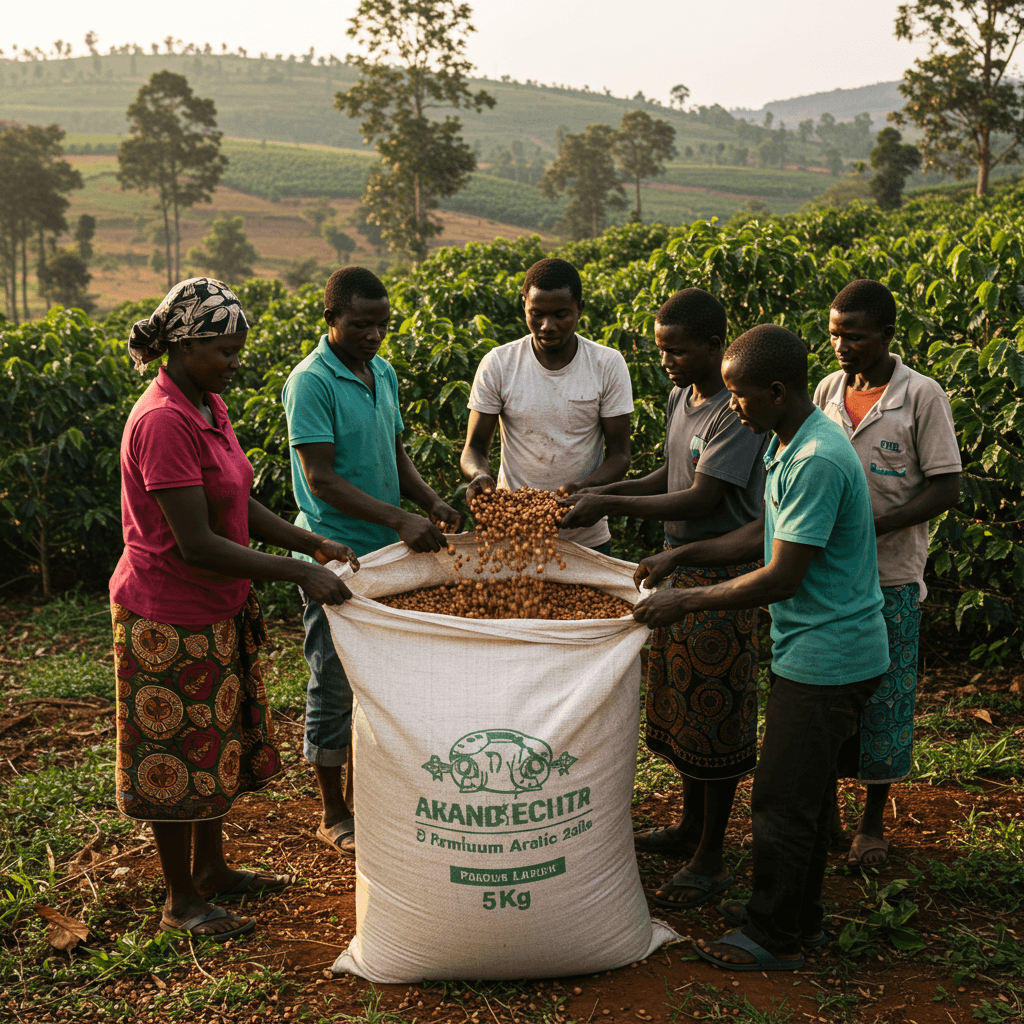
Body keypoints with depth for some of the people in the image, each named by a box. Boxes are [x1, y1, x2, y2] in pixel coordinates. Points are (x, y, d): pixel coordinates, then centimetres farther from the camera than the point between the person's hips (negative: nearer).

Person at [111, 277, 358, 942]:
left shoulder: (210, 405, 5)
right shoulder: (163, 422, -25)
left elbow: (240, 506, 11)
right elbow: (196, 545, -27)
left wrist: (314, 544, -1)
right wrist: (299, 572, -26)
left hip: (219, 610, 9)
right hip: (170, 617, -9)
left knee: (218, 742, 20)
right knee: (179, 752, 6)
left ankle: (212, 869, 38)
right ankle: (182, 901, 23)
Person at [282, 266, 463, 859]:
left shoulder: (384, 374, 10)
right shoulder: (311, 382, -14)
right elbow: (321, 478, -19)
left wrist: (432, 504, -2)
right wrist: (400, 518, -26)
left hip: (387, 553, 7)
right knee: (336, 686, 4)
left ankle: (362, 792, 31)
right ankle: (335, 816, 19)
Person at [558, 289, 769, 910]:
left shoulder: (738, 411, -20)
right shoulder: (682, 398, 10)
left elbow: (701, 499, -24)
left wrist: (610, 505, -22)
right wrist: (602, 490, 5)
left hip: (721, 577, -9)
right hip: (678, 564, 9)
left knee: (714, 714, 0)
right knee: (682, 703, 19)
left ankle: (711, 860, 13)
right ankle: (691, 828, 36)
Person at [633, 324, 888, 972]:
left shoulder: (816, 462, -26)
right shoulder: (792, 444, 7)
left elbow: (780, 579, -25)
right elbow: (765, 535, 16)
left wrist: (688, 602, -16)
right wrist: (681, 556, 9)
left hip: (824, 659, -10)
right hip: (825, 651, 10)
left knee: (782, 799, 2)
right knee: (806, 791, 20)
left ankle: (775, 938, 18)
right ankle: (800, 917, 35)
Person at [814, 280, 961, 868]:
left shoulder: (922, 396, -10)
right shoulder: (829, 388, 4)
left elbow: (947, 488, -10)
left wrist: (872, 527, -21)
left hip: (889, 578, -4)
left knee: (883, 701, 8)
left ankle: (874, 821, 25)